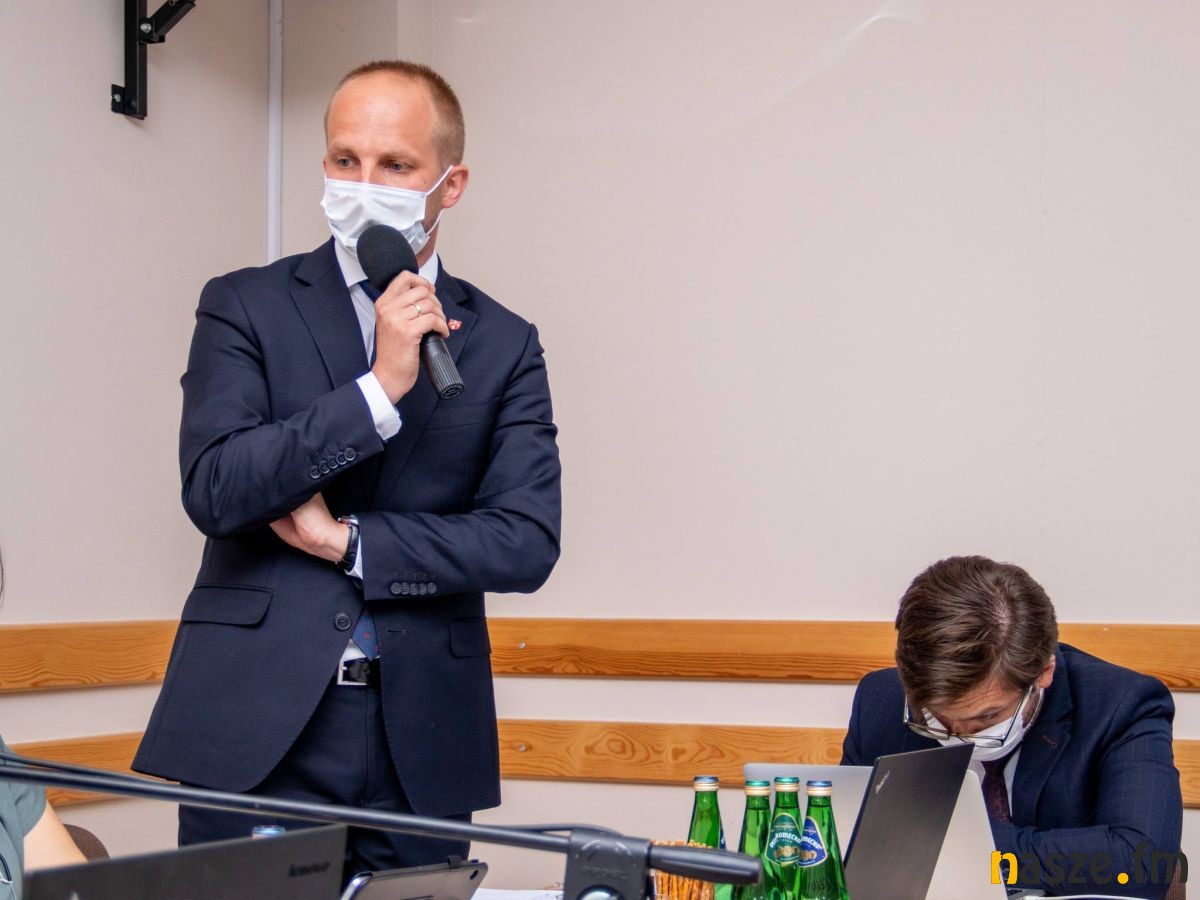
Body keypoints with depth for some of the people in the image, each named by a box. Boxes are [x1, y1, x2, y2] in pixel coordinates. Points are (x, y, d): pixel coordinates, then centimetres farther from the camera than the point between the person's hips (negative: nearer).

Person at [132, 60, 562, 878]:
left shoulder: (504, 343, 7)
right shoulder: (246, 306, 4)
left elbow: (528, 543, -2)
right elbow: (212, 489, -10)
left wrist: (350, 542, -8)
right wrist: (380, 388, -15)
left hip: (421, 747, 2)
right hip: (257, 727, -1)